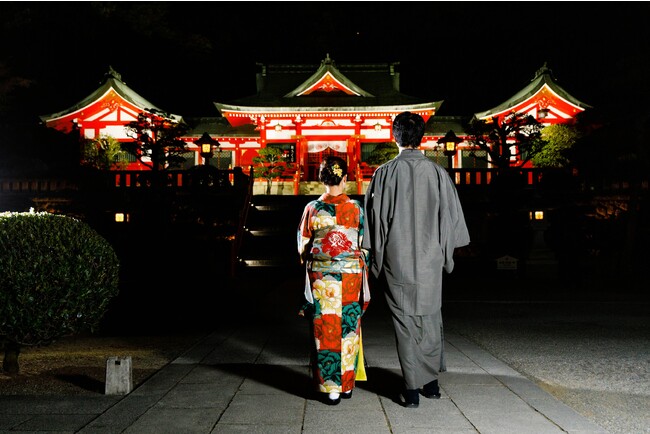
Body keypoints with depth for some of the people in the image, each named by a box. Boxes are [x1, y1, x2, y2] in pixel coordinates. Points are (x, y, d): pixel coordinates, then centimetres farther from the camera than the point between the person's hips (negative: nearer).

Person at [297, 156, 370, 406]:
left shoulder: (312, 208, -3)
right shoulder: (356, 207, -3)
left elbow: (303, 246, 4)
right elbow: (365, 245, 1)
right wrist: (361, 266, 14)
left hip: (320, 275, 0)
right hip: (351, 273, 1)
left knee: (325, 330, 5)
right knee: (349, 329, 11)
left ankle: (329, 388, 9)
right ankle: (347, 384, 21)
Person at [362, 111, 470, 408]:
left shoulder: (385, 173, -6)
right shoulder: (437, 173, -1)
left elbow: (375, 217, -3)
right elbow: (451, 217, 4)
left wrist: (376, 258, 7)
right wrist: (445, 254, 16)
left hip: (397, 261, -2)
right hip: (430, 261, 2)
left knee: (404, 322, 5)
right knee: (430, 319, 16)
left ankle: (412, 389, 8)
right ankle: (431, 382, 25)